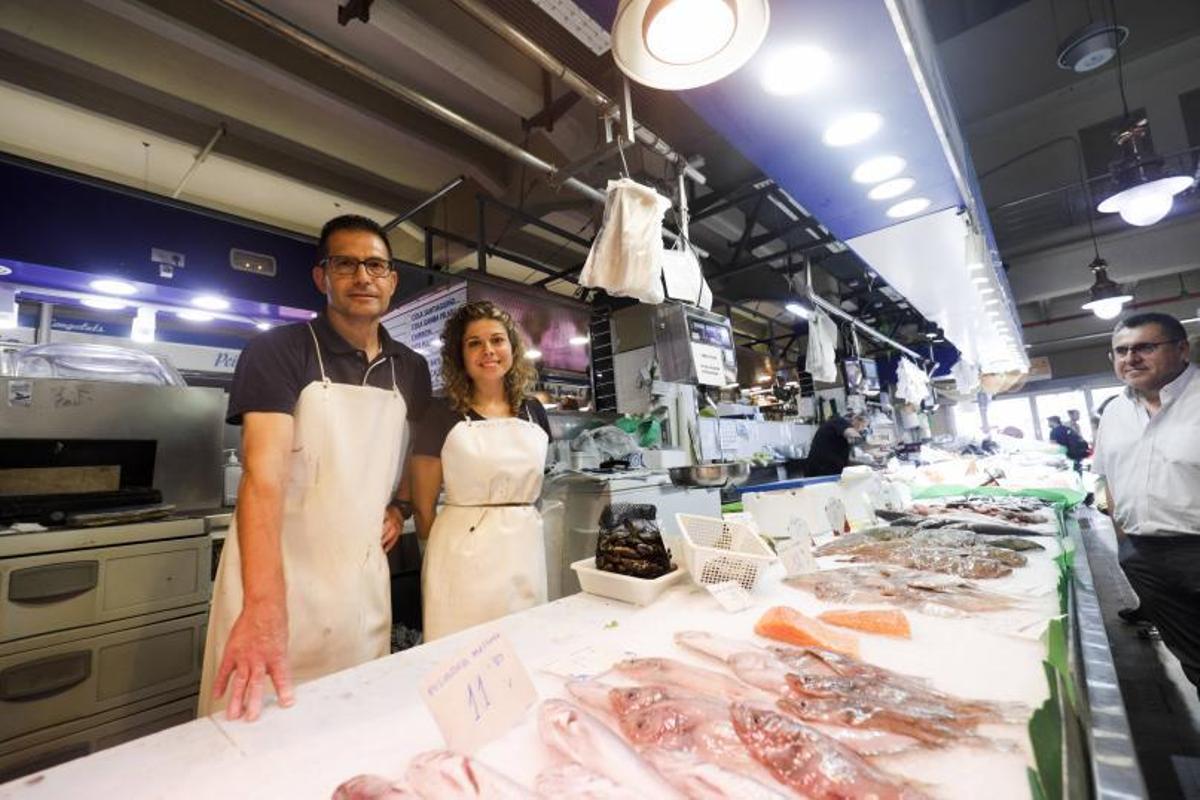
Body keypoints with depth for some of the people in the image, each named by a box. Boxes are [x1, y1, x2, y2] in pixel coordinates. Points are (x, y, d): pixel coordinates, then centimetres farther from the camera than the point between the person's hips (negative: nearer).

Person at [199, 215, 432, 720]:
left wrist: (399, 506, 0)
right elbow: (264, 474, -24)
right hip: (275, 578, -3)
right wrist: (263, 606, -35)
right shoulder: (276, 351, -12)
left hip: (364, 579, 4)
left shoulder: (411, 369, 3)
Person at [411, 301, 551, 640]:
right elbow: (423, 505, -2)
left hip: (526, 549, 4)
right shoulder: (443, 415, -7)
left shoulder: (533, 411, 5)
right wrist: (443, 557, 5)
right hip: (465, 556, -4)